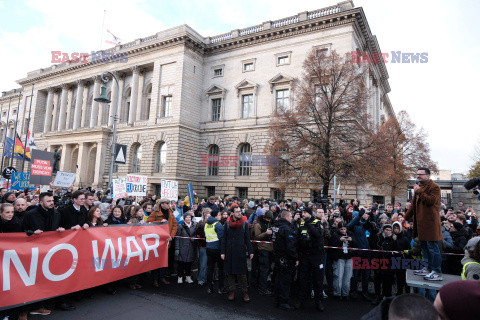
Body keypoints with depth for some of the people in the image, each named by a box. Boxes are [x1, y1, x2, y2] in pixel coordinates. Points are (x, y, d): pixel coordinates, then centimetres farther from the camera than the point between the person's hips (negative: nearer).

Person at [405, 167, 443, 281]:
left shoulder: (434, 187, -7)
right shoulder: (419, 186, 19)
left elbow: (431, 201, -24)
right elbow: (414, 204, 25)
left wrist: (419, 192, -19)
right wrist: (406, 217, 25)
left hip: (430, 222, -9)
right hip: (420, 222, 9)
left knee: (433, 247, -7)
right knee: (424, 246, 16)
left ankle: (437, 273, 0)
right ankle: (428, 269, 27)